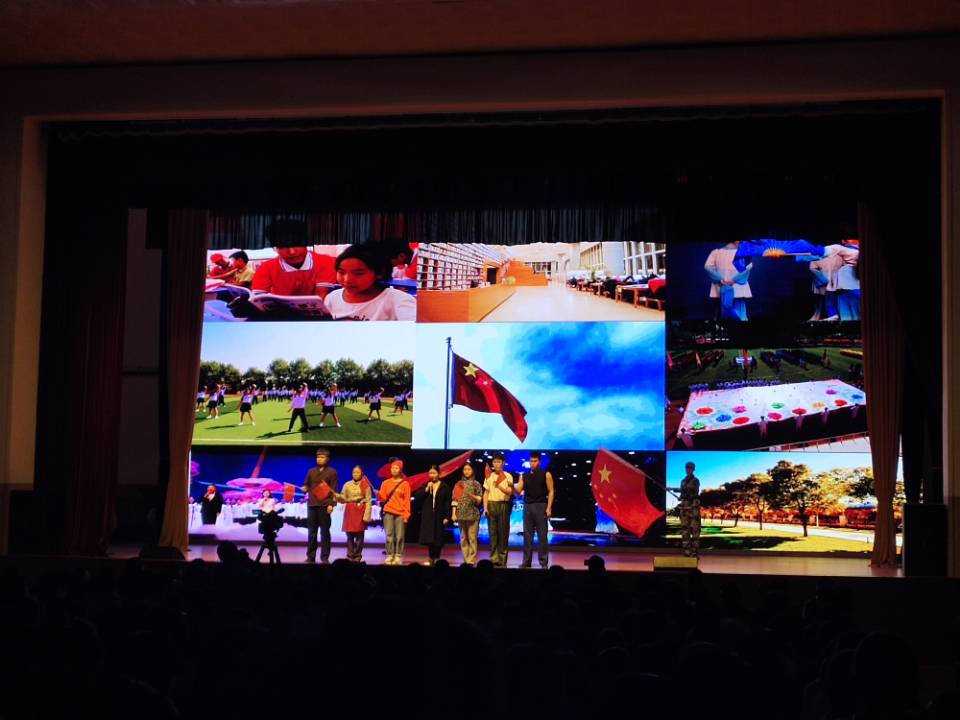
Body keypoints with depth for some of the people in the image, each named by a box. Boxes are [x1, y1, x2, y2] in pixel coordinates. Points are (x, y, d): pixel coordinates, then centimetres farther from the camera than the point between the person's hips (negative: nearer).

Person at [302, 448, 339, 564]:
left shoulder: (332, 472, 3)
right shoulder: (311, 471, 15)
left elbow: (334, 490, -2)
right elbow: (307, 485, 18)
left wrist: (331, 504, -11)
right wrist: (305, 489, -6)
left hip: (325, 505, -4)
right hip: (312, 504, 4)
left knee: (325, 532, 0)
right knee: (311, 532, 5)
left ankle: (325, 557, 3)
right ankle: (311, 556, 10)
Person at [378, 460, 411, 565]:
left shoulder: (405, 484, 5)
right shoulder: (386, 483, 10)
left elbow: (407, 500, 3)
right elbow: (383, 498, 5)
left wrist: (406, 514, -4)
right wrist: (378, 494, -16)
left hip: (400, 513, -1)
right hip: (388, 513, 1)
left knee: (399, 536, -6)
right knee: (389, 536, -3)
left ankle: (398, 557, -3)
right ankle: (390, 556, 0)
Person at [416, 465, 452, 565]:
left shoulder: (444, 487, 2)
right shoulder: (425, 485, 10)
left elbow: (447, 503, -1)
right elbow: (417, 497, 0)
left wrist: (447, 517, -7)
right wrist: (426, 489, -11)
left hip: (439, 516, -2)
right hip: (427, 516, 2)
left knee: (438, 538, -2)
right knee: (429, 538, -5)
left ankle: (436, 558, 8)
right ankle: (431, 558, 1)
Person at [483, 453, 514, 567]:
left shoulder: (507, 476, 3)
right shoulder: (489, 476, 12)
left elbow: (509, 492, -7)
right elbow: (486, 493, 12)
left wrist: (499, 486, -24)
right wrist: (485, 508, 2)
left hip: (503, 505, -2)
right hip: (491, 505, 2)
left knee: (503, 533, -1)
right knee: (493, 533, 1)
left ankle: (502, 559, 4)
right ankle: (494, 558, 3)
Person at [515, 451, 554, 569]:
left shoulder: (546, 474, 1)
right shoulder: (524, 476, 11)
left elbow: (551, 491, -2)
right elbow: (518, 491, 5)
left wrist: (549, 508, -11)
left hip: (540, 506, -4)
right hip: (527, 506, 4)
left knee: (542, 535, -2)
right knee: (527, 535, 5)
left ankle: (544, 562, 2)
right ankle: (526, 561, 9)